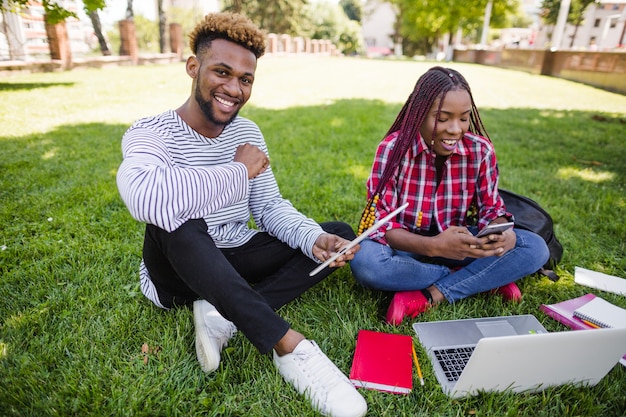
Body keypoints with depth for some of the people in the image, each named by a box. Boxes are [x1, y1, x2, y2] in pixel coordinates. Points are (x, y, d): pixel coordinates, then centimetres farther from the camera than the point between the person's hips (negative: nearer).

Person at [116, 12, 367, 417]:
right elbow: (144, 196, -40)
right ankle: (288, 344, -34)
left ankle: (224, 315, -21)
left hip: (236, 263, 5)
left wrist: (315, 239, -21)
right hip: (180, 273, -5)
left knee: (340, 235, -7)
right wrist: (239, 171, -26)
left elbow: (270, 208, -1)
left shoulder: (248, 132, 2)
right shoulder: (152, 133, -16)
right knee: (175, 220, -37)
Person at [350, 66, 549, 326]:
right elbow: (382, 224, -22)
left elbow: (491, 208, -2)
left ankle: (430, 296, -21)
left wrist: (504, 233, -28)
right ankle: (485, 279, -17)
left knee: (535, 248, -15)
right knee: (365, 262, -36)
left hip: (457, 241, 3)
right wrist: (434, 245, -41)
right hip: (406, 246, -2)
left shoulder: (480, 150, -9)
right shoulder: (393, 149, -19)